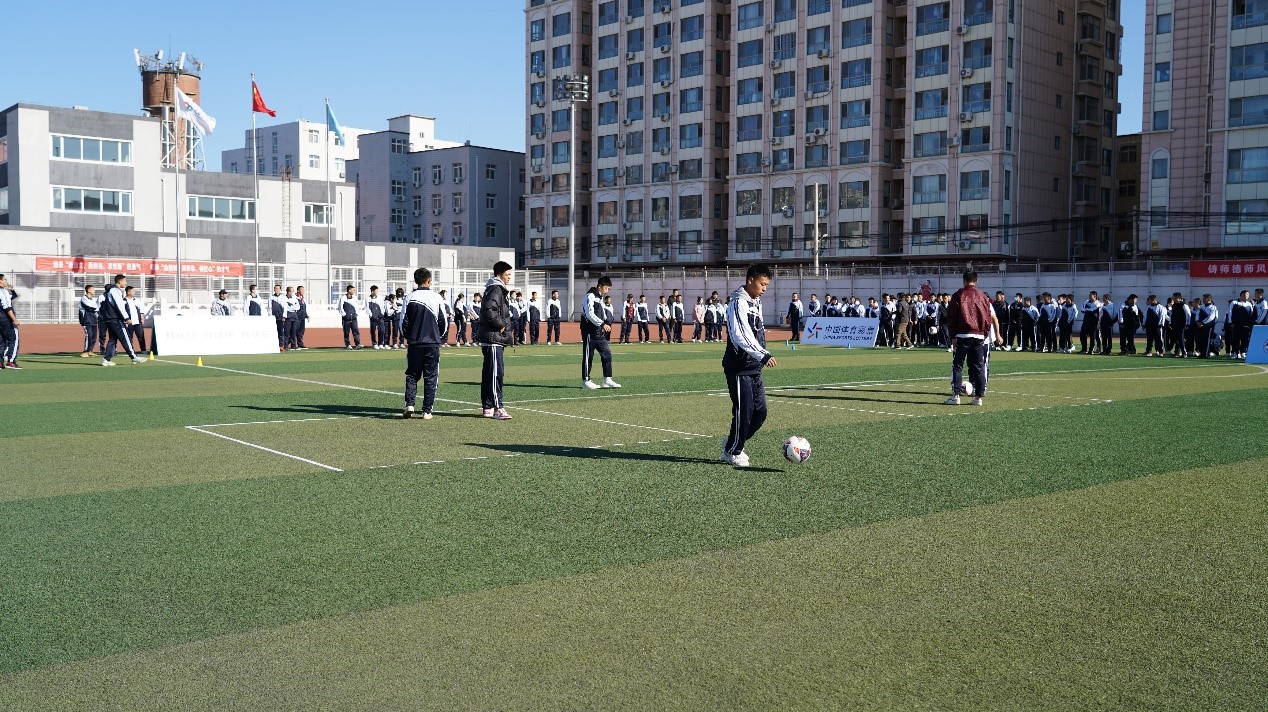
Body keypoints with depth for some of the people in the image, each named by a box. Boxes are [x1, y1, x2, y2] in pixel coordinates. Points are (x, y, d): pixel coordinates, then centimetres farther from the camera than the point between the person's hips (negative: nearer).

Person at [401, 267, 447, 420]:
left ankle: (409, 404, -3)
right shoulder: (437, 298, -3)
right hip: (433, 343, -1)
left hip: (414, 343, 1)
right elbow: (443, 322, 1)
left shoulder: (409, 298, -2)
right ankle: (427, 410, 3)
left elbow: (404, 322, 1)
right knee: (430, 377, 4)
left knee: (412, 375, 12)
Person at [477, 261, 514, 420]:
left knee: (488, 373, 13)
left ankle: (487, 407, 19)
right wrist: (501, 325, -17)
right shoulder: (496, 289, -13)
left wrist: (503, 326, 14)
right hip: (493, 338, -11)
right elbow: (489, 310, -28)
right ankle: (497, 408, -13)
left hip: (492, 339, 11)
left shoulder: (497, 289, 19)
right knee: (496, 372, -11)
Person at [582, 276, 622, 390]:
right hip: (589, 331, -9)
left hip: (599, 332, 9)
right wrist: (602, 324, -28)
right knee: (588, 356, -2)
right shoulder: (590, 296, -13)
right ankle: (586, 381, 6)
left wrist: (606, 324, 6)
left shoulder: (600, 298, 17)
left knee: (607, 354, 5)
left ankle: (607, 380, 9)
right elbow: (590, 314, -23)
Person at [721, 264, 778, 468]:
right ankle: (732, 452, 10)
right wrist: (763, 356, -35)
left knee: (760, 410, 6)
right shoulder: (739, 303, -15)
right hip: (739, 368, -9)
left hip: (754, 368, 9)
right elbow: (741, 336, -27)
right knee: (744, 411, -6)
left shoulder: (756, 303, 15)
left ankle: (733, 443, 23)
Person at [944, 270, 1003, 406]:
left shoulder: (958, 295, 0)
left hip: (963, 334, -3)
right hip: (980, 336, 3)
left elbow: (951, 316, -3)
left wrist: (953, 334, 2)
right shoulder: (982, 296, 10)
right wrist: (985, 333, 16)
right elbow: (989, 316, 10)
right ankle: (979, 396, 6)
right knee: (979, 366, 8)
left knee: (957, 365, 0)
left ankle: (956, 395, -8)